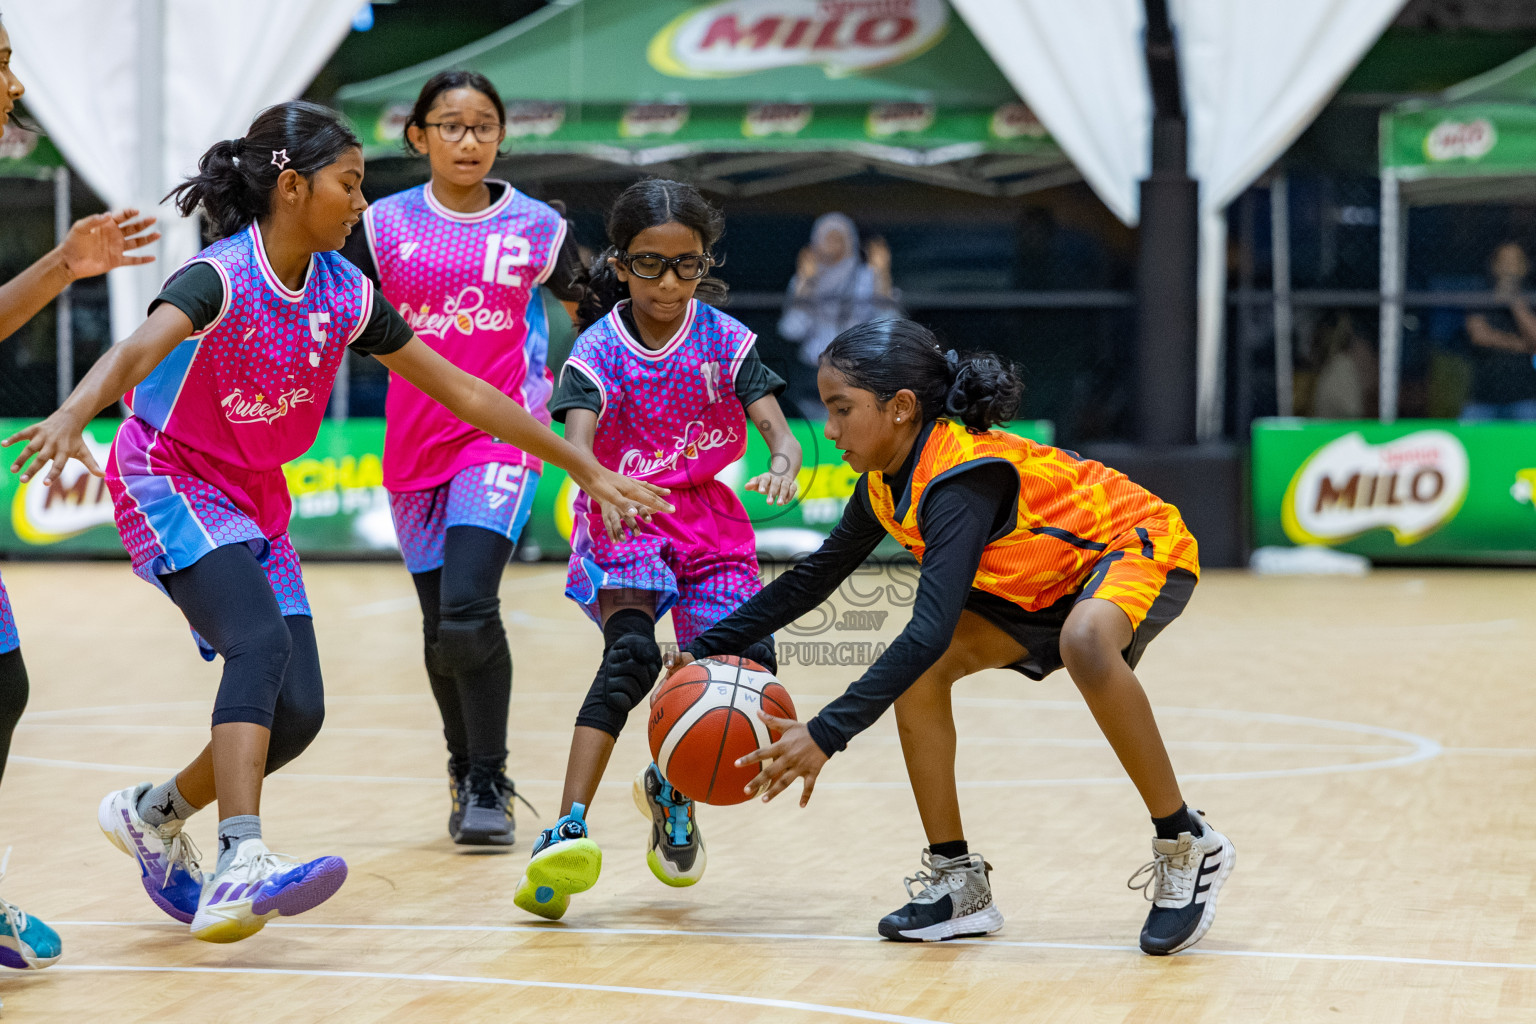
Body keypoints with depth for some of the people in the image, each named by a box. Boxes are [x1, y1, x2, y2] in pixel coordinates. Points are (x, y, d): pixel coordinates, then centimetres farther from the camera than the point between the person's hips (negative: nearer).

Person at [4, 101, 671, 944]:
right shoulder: (223, 275, -22)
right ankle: (240, 866, -41)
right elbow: (138, 350, -42)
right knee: (261, 641, -31)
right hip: (168, 485, -7)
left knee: (298, 711, -2)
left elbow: (462, 391, 5)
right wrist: (71, 417, -64)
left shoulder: (343, 293, -2)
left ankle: (152, 815, 23)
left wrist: (586, 469, 7)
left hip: (256, 501, 7)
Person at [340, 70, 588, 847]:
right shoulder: (386, 225, 2)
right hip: (416, 444, 3)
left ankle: (490, 784, -8)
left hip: (501, 436, -3)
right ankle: (465, 773, 33)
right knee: (440, 628, 11)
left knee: (468, 608, -21)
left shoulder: (536, 227, 1)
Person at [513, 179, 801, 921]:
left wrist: (784, 464, -37)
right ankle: (568, 829, -34)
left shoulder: (725, 340, -2)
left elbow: (776, 426, -12)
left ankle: (671, 784, 17)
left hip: (709, 519, 3)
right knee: (631, 655, -27)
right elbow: (577, 437, -23)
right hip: (624, 519, -3)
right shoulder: (599, 349, -7)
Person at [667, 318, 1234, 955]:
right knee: (918, 672, -7)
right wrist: (707, 648, 3)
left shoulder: (961, 477, -33)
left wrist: (826, 735, -44)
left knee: (1085, 642, -41)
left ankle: (1186, 846, -25)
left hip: (1142, 547, -9)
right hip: (1047, 585, 9)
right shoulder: (887, 483, -5)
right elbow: (813, 577, 10)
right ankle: (958, 883, 3)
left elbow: (931, 628, -42)